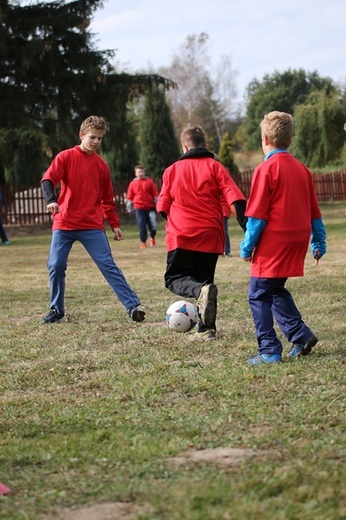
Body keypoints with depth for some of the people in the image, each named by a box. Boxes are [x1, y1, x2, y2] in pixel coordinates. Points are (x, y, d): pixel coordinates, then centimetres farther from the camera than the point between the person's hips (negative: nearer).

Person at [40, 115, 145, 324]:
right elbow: (48, 179, -13)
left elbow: (108, 199, 17)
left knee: (108, 265, -8)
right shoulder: (66, 157, 0)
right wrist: (52, 199, -33)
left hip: (93, 226, 1)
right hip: (64, 224, -1)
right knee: (56, 266, -3)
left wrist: (115, 224, 11)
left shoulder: (102, 165, 9)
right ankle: (57, 310, 15)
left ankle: (133, 306, -11)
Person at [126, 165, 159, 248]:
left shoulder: (149, 182, 3)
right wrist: (129, 208, 5)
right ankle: (143, 242, 7)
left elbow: (155, 194, 5)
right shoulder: (133, 184, 4)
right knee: (141, 225, -4)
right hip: (139, 208, 0)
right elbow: (129, 197, 7)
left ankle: (152, 237, 28)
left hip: (150, 207, 0)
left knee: (153, 224, -1)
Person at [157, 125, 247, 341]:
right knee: (204, 280, 18)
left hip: (181, 235, -1)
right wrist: (247, 226, -13)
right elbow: (235, 197, -10)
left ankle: (202, 291, -25)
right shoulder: (215, 167, 2)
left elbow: (163, 207, 8)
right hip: (210, 235, 2)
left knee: (175, 278, 7)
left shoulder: (171, 170, 6)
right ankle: (206, 329, 10)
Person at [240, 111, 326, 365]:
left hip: (272, 243, -7)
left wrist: (247, 246, -7)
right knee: (277, 290, 21)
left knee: (259, 295, 1)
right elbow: (314, 211, 15)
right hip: (297, 242, 7)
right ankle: (300, 334, 11)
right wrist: (319, 242, 21)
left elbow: (257, 215, -13)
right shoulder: (301, 169, 11)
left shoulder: (266, 169, -11)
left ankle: (269, 351, -3)